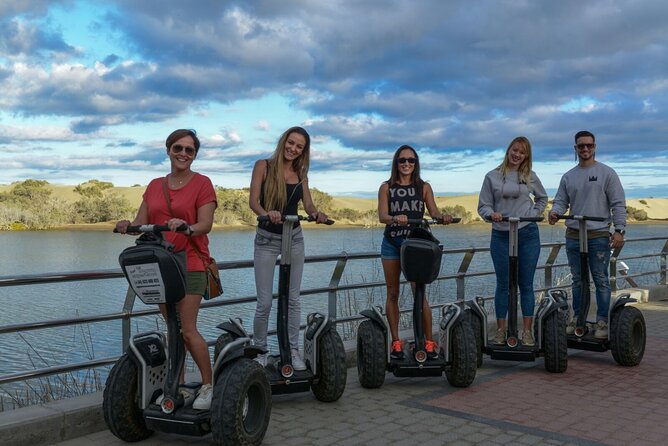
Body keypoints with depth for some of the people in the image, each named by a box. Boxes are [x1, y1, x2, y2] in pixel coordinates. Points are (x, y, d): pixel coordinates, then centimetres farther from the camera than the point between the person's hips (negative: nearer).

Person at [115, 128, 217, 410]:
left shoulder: (202, 184, -3)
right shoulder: (154, 186, 14)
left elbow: (205, 224, -12)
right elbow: (141, 221, 10)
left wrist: (186, 227, -32)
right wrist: (127, 225, -12)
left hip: (190, 265, -5)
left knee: (188, 330, -9)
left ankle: (209, 385, 5)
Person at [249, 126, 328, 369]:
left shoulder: (301, 174, 7)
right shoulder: (264, 166, -5)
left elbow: (308, 205, 3)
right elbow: (253, 201, -12)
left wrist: (317, 213, -20)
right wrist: (266, 213, -34)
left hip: (294, 239, 4)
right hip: (267, 239, -4)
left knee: (293, 299, 8)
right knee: (264, 303, -4)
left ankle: (293, 350, 19)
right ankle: (260, 351, 15)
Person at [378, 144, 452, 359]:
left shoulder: (424, 187, 7)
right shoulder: (387, 187, 4)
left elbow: (434, 212, -1)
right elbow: (382, 215, -8)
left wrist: (443, 217, -24)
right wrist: (396, 218, -30)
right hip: (391, 243, 1)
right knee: (392, 293, 5)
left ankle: (429, 341, -1)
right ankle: (396, 341, 14)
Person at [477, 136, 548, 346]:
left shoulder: (530, 176, 6)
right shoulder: (492, 177, 2)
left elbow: (542, 198, 22)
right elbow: (483, 205, 2)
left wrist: (534, 214, 6)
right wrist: (491, 214, -18)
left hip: (528, 234, 1)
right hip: (501, 235, -1)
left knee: (526, 284, 5)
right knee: (503, 284, 5)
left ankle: (527, 331, 12)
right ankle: (501, 331, 12)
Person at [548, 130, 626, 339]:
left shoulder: (606, 173, 1)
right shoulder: (568, 177, 13)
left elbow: (618, 204, -2)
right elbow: (561, 201, 11)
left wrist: (619, 230, -11)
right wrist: (554, 212, -13)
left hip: (599, 235, -4)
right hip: (573, 235, 4)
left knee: (601, 280, 0)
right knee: (577, 280, 11)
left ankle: (602, 321, 7)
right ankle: (577, 317, 20)